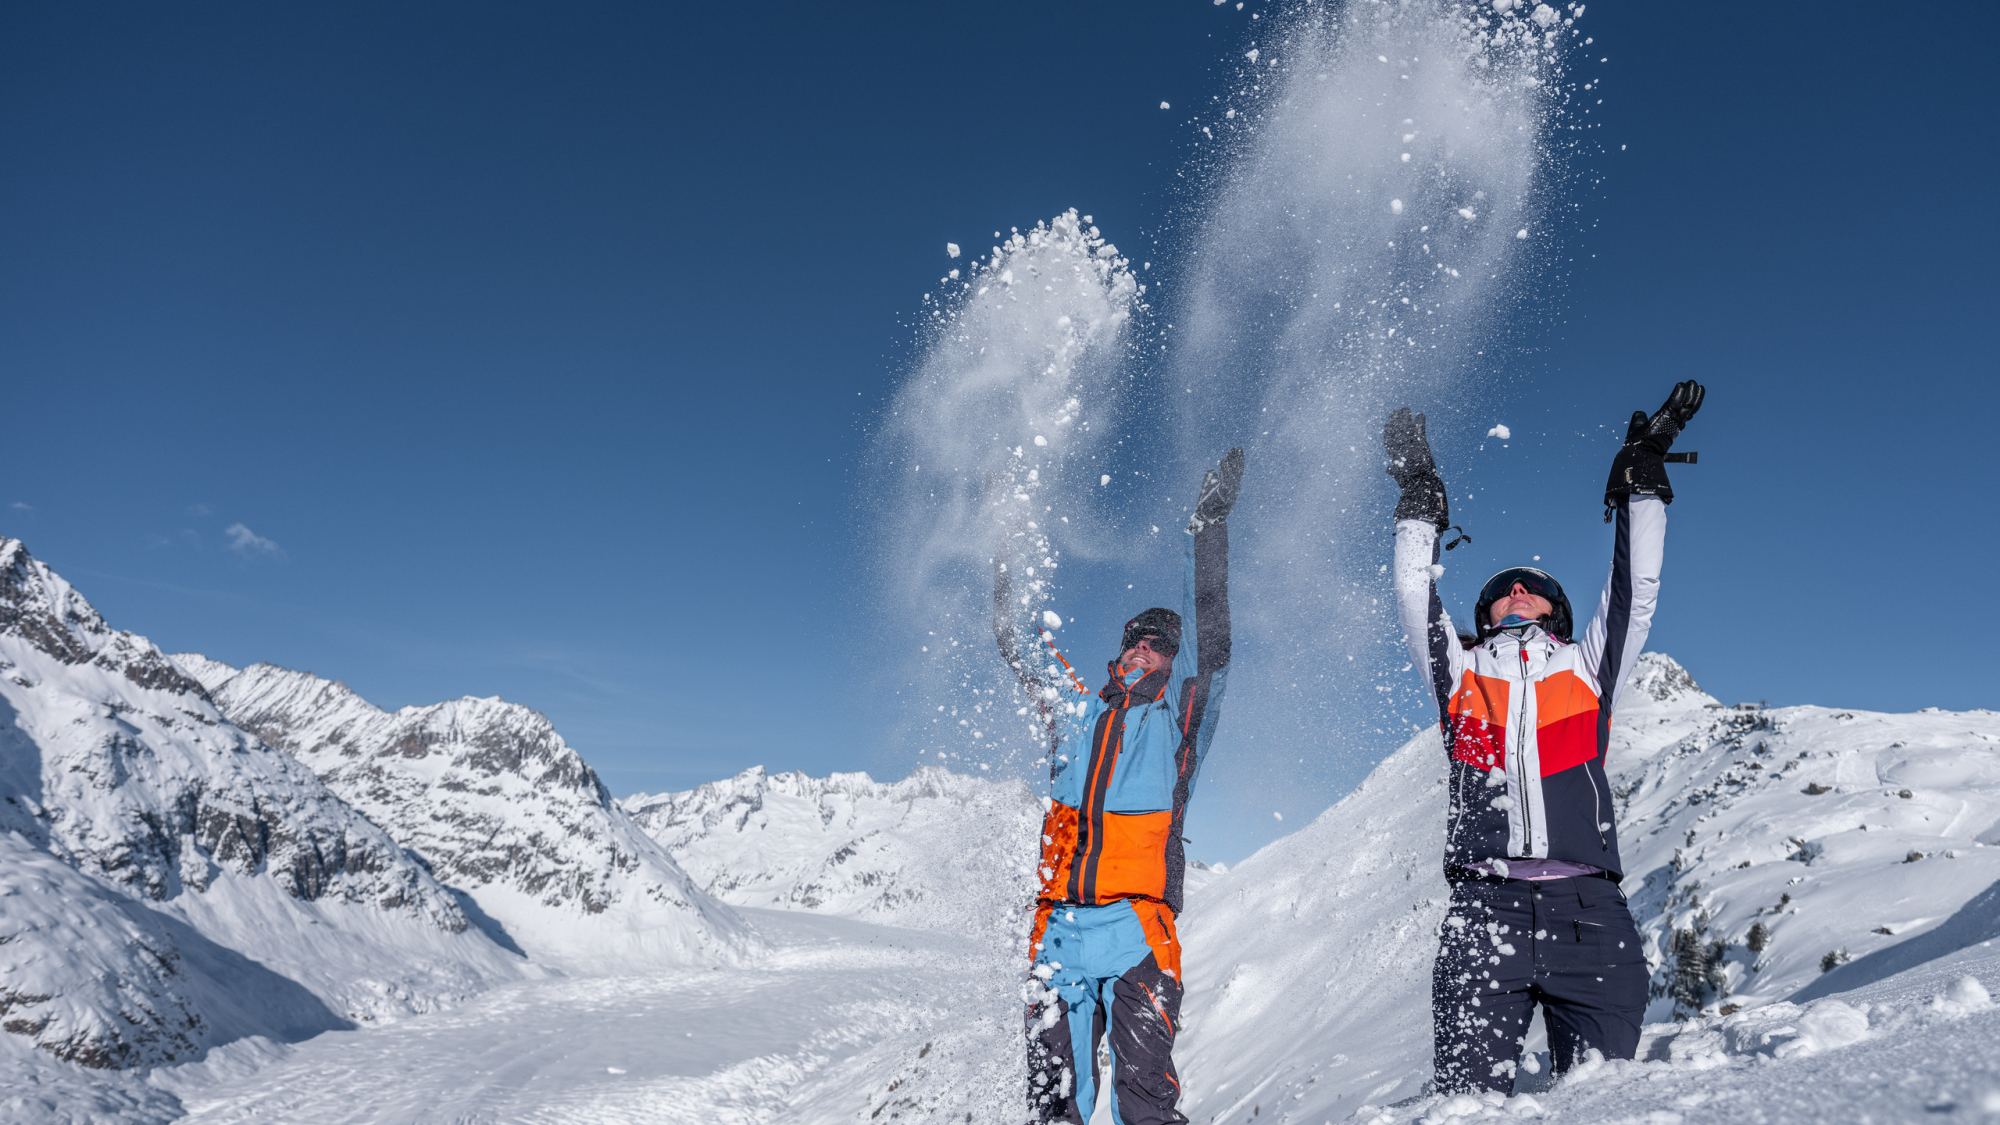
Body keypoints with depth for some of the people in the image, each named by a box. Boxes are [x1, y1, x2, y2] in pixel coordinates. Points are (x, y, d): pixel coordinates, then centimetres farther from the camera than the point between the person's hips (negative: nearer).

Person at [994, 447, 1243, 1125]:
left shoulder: (1177, 714, 11)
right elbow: (1014, 650, 25)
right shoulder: (1077, 714, 21)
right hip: (1059, 925, 4)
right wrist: (1002, 550, 25)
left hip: (1135, 925, -3)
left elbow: (1208, 631, 1)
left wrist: (1209, 521, -3)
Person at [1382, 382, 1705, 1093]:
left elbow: (1634, 591, 18)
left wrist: (1641, 477, 18)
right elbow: (1415, 601, 16)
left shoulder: (1588, 670, 23)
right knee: (1469, 1100, -14)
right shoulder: (1461, 675, 23)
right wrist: (1420, 496, 16)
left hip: (1589, 909, 1)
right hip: (1485, 907, -1)